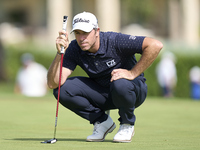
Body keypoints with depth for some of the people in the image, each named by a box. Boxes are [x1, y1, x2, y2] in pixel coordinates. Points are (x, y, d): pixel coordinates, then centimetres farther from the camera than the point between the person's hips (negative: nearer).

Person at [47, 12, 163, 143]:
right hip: (102, 95, 4)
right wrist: (60, 53, -34)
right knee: (62, 89, -16)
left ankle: (127, 125, -9)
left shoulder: (115, 41, -26)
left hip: (134, 91, -4)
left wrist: (132, 73, -30)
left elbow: (155, 45, -34)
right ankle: (102, 122, 2)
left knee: (120, 84, -40)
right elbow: (53, 84, -21)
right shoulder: (74, 49, -13)